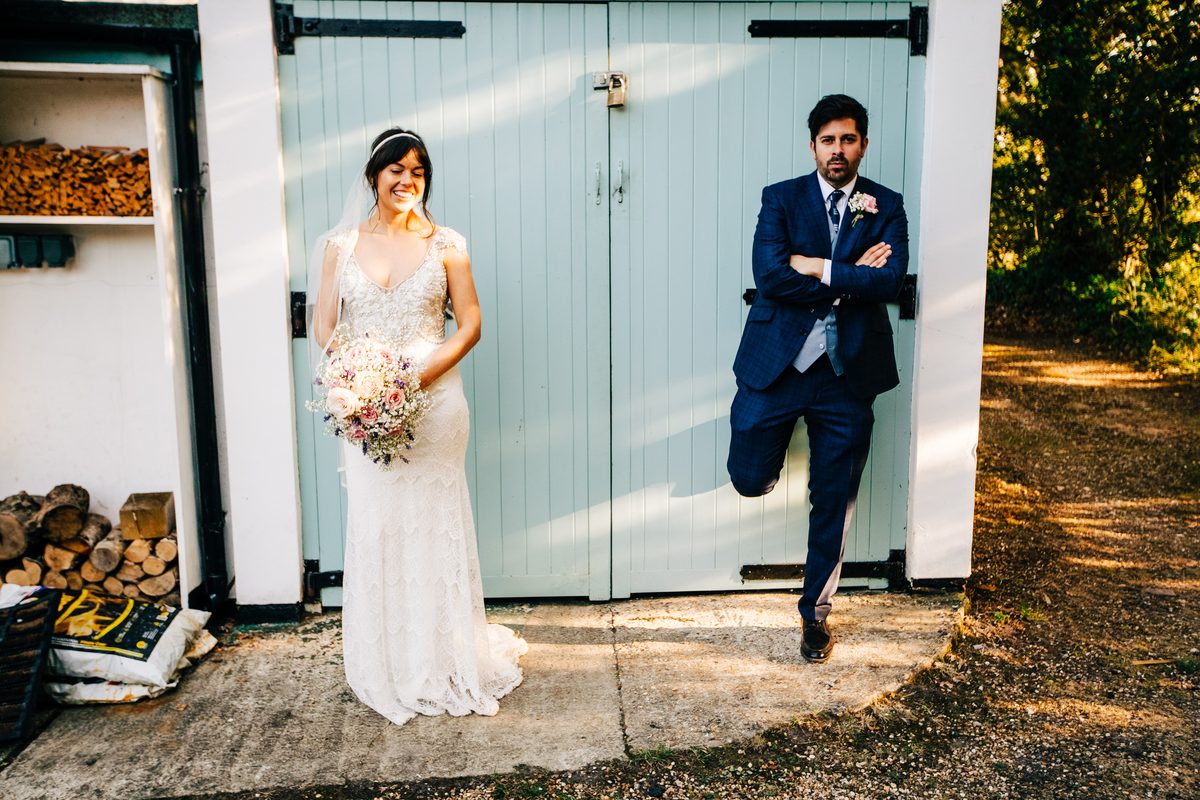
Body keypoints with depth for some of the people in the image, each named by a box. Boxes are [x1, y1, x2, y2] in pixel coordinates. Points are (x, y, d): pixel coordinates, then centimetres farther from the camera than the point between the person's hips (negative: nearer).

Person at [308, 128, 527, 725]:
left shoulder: (445, 245, 2)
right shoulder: (342, 244, 6)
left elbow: (470, 323, 0)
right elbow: (324, 326, 4)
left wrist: (422, 374, -14)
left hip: (434, 401, -1)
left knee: (435, 524, 5)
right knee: (373, 525, 6)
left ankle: (446, 657, 22)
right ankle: (385, 666, 22)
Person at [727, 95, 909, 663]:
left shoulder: (886, 206, 5)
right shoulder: (781, 198, 2)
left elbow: (890, 280, -12)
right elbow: (769, 274, -15)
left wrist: (819, 270, -15)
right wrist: (852, 278, -14)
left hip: (847, 371, 1)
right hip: (777, 361, 0)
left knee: (834, 498, 9)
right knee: (750, 479, 1)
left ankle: (816, 610, 28)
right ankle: (778, 444, 38)